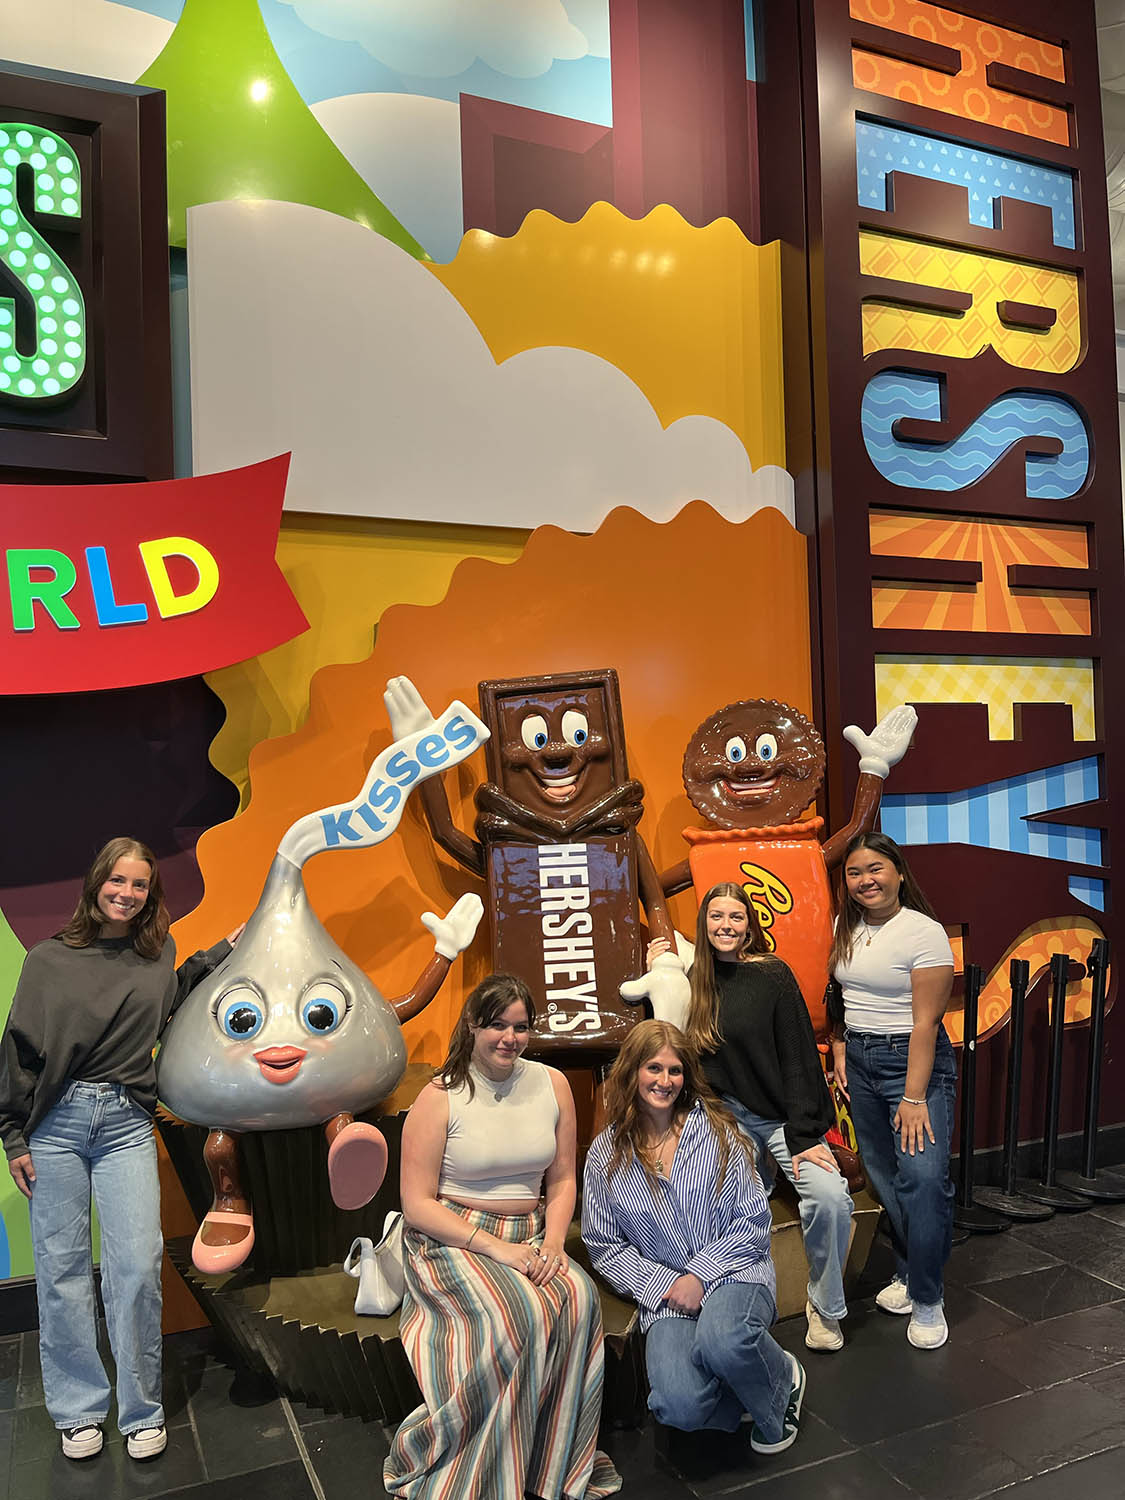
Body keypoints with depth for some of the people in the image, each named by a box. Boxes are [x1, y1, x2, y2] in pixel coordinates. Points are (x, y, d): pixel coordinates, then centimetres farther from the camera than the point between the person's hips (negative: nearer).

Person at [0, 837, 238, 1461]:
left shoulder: (156, 958, 8)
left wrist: (221, 954, 17)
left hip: (126, 1124, 1)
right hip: (56, 1122, -1)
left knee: (138, 1264, -3)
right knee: (62, 1268, 6)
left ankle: (141, 1410, 14)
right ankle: (78, 1409, 23)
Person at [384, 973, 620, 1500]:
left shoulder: (552, 1085, 3)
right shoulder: (441, 1097, -9)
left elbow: (562, 1179, 10)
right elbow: (417, 1204, -10)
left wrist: (553, 1241, -8)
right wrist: (493, 1247, -19)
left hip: (529, 1235, 4)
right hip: (452, 1238, -4)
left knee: (578, 1297, -26)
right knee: (519, 1313, -30)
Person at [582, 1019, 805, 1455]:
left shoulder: (716, 1132, -1)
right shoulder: (606, 1155, 1)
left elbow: (753, 1221, -2)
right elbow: (605, 1248, 4)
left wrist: (700, 1274, -12)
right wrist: (662, 1286, -10)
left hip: (733, 1272, -1)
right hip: (663, 1291, 1)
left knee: (720, 1340, -36)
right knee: (677, 1407, -27)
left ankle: (783, 1379, 0)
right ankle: (751, 1393, 7)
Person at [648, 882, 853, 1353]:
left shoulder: (772, 975, -5)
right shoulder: (695, 979, 7)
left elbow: (798, 1060, -7)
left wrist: (804, 1136, -13)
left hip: (782, 1116, -3)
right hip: (725, 1117, 3)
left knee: (830, 1197, -22)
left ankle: (824, 1305, 1)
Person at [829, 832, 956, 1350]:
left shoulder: (924, 932, -14)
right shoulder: (845, 927, 6)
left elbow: (925, 1021, -16)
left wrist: (914, 1097, -18)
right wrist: (840, 1050, 7)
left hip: (914, 1058, -6)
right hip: (859, 1059, 6)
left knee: (924, 1175, -15)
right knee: (884, 1176, 9)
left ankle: (926, 1300, 1)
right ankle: (908, 1274, 25)